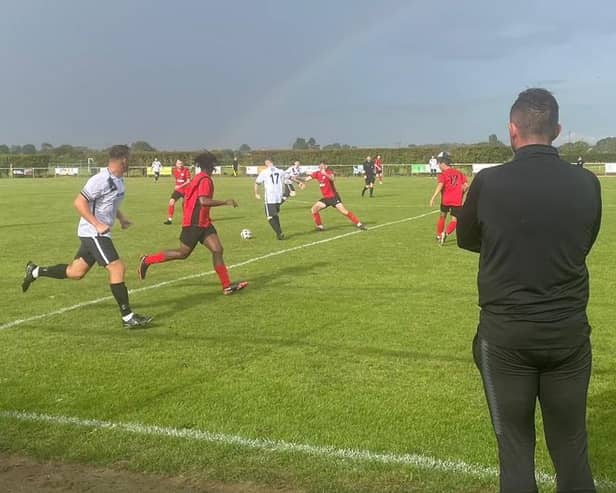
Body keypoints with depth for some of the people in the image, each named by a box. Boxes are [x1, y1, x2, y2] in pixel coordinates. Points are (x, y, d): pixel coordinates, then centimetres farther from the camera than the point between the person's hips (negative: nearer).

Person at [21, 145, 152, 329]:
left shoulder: (118, 180, 9)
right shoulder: (100, 180, -21)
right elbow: (79, 203, -21)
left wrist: (121, 218, 13)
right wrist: (97, 224, -25)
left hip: (98, 233, 10)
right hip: (93, 233, -10)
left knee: (75, 272, 16)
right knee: (117, 268, -13)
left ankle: (35, 271, 32)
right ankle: (128, 317, -9)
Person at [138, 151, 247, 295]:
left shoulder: (198, 178, 15)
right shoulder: (205, 179, -15)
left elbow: (185, 193, 20)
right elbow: (203, 201, -28)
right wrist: (225, 202, -22)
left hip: (203, 223, 10)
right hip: (195, 223, -10)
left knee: (217, 250, 0)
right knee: (183, 253, 0)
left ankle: (227, 286, -3)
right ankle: (147, 261, 13)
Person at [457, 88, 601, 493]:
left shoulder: (488, 183, -12)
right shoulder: (586, 183, -5)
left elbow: (467, 240, 5)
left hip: (505, 333, -2)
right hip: (569, 331, 2)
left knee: (515, 446, 10)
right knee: (571, 446, 15)